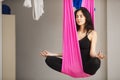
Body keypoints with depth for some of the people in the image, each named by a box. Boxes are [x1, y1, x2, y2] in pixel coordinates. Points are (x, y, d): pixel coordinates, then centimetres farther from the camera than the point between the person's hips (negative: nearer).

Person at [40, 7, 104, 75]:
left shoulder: (92, 33, 4)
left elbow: (92, 53, -6)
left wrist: (97, 56, -30)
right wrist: (52, 54, 9)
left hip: (86, 65, -4)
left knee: (96, 61, -39)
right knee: (49, 59, -15)